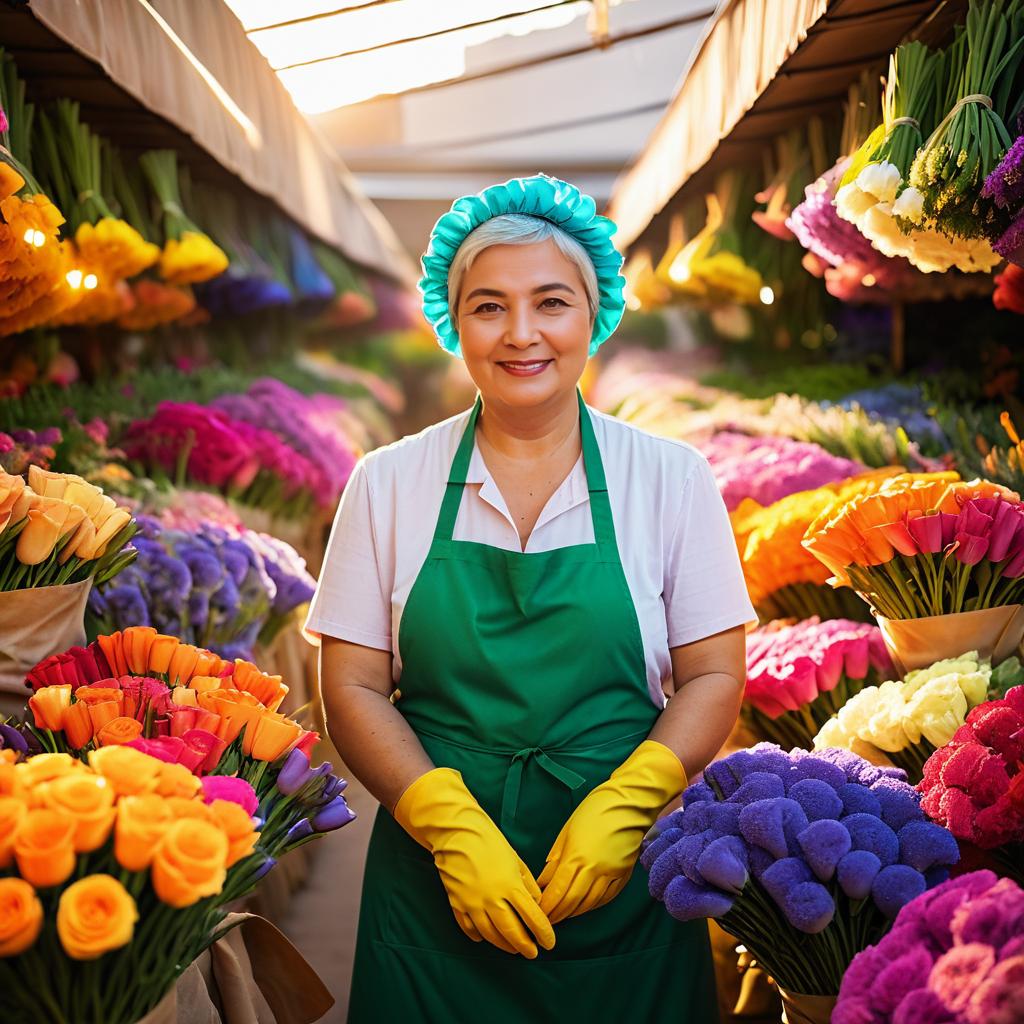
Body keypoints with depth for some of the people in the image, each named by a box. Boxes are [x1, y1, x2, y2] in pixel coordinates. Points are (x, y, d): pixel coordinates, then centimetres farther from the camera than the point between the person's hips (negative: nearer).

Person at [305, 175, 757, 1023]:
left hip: (622, 893, 0)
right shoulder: (389, 483, 1)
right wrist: (453, 827, -14)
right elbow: (352, 688, -1)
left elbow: (715, 676, 0)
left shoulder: (671, 477, 0)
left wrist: (621, 808, -15)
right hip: (436, 891, 0)